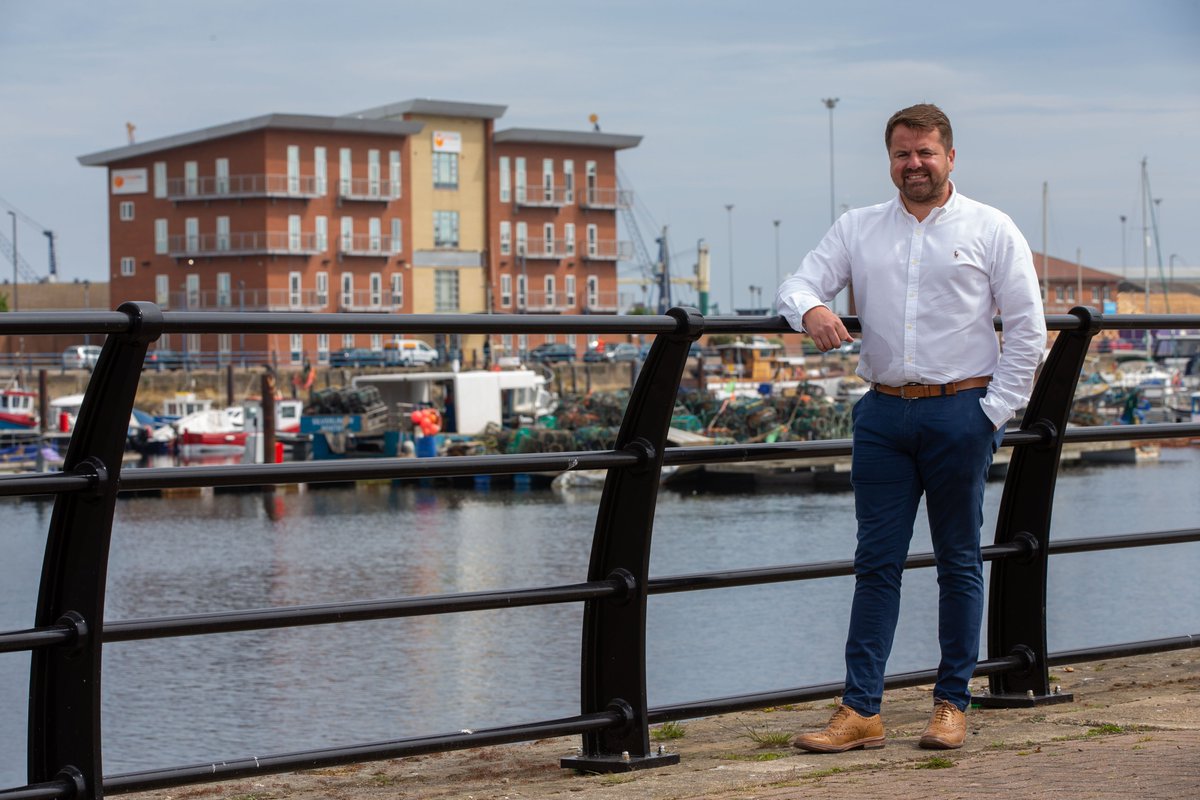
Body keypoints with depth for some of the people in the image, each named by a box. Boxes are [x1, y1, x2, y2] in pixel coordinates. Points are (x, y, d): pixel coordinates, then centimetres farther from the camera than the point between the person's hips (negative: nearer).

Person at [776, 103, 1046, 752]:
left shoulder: (991, 230, 4)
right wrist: (810, 311, -18)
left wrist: (994, 411, -5)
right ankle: (860, 711, -1)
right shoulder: (858, 229, 12)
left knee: (959, 560, 4)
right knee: (876, 562, 0)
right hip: (884, 412, 2)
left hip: (961, 412, -2)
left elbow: (1027, 331, 3)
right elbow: (798, 284, 7)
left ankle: (952, 704, 12)